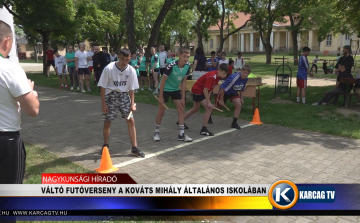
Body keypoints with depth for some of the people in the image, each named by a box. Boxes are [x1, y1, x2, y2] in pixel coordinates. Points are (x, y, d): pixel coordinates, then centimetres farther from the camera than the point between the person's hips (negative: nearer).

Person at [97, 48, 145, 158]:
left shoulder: (131, 70, -8)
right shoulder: (109, 68, -16)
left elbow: (131, 89, 0)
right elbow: (102, 87, -10)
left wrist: (132, 104, -5)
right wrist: (103, 103, -11)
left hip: (124, 95, 2)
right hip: (110, 95, -2)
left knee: (131, 121, -3)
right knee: (107, 122, 5)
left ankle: (134, 148, 5)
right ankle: (106, 146, 27)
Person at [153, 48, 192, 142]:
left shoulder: (187, 66, -12)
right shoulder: (171, 66, -28)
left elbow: (183, 81, -3)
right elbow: (163, 80, -20)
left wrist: (183, 97, -3)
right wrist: (160, 96, -18)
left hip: (176, 89, 5)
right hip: (165, 89, -5)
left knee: (181, 109, -2)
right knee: (161, 112, 1)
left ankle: (181, 134, 6)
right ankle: (156, 132, 20)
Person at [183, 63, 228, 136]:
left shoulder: (217, 76, -2)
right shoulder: (212, 77, -29)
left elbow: (209, 89, 8)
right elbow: (205, 90, -29)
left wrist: (208, 97, 2)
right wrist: (208, 102, -24)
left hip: (197, 90, 10)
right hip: (198, 91, -10)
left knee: (195, 109, 24)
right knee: (209, 108, -14)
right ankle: (204, 130, -5)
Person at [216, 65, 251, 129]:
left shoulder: (245, 79, -16)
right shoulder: (234, 78, -37)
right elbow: (223, 89, -29)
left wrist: (241, 98, 2)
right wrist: (221, 100, -22)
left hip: (233, 93, 5)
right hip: (224, 92, -5)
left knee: (239, 104, -18)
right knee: (217, 105, 12)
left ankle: (234, 123, -6)